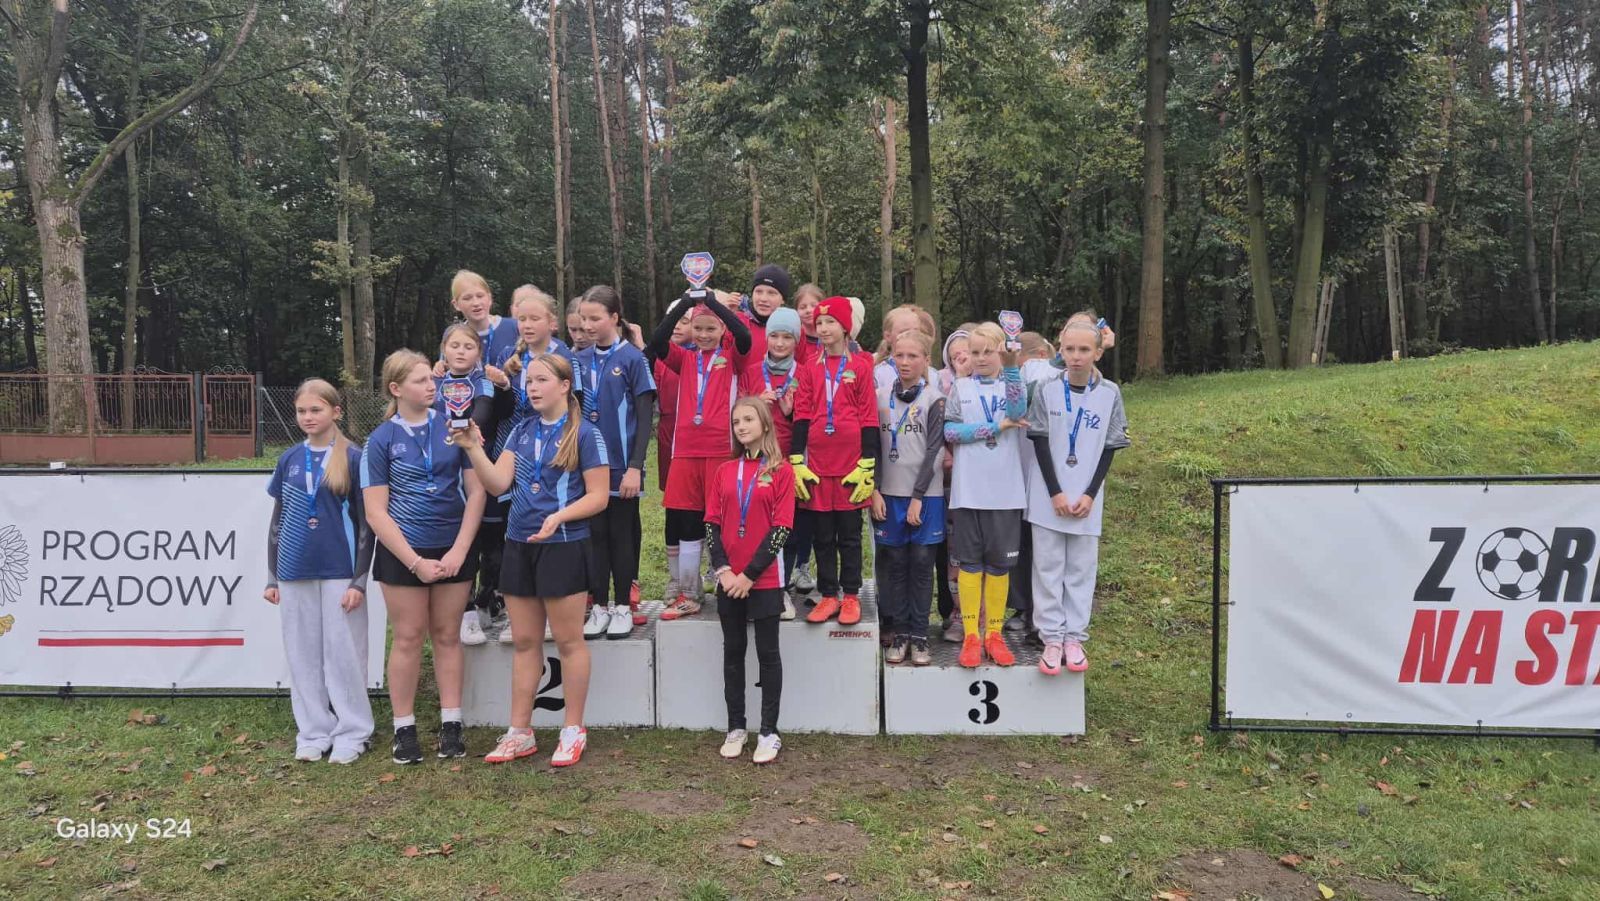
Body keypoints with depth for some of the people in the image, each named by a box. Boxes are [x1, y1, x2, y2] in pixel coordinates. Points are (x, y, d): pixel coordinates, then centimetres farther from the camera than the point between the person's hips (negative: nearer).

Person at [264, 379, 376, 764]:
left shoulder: (354, 458, -3)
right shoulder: (289, 460, 9)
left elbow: (365, 523, -4)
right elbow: (277, 522, 14)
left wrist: (359, 580, -9)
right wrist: (272, 578, 11)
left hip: (339, 571, -4)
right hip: (295, 573, 4)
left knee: (344, 652, 2)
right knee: (303, 655, 9)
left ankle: (352, 733, 14)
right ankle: (313, 732, 21)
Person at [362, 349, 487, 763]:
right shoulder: (381, 439, -2)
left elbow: (476, 492, 0)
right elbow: (376, 513, -5)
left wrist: (459, 550, -9)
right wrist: (416, 562, -12)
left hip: (454, 548, 2)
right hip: (403, 551, -1)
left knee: (447, 636, 8)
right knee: (408, 638, 5)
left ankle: (451, 724, 17)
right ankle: (404, 729, 16)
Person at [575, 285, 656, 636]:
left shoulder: (632, 358, -6)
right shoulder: (580, 360, 6)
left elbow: (644, 419, -8)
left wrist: (635, 467, -13)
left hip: (621, 465, -4)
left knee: (621, 536, 6)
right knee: (595, 536, 8)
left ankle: (623, 607, 17)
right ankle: (599, 607, 18)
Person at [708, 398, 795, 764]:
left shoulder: (781, 471, -4)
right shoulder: (724, 471, 8)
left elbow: (781, 528, -9)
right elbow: (712, 523, 5)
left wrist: (750, 574, -13)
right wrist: (723, 569, -8)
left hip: (764, 579, -4)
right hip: (728, 579, 4)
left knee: (767, 653, 3)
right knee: (733, 651, 10)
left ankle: (768, 732, 11)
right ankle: (735, 728, 20)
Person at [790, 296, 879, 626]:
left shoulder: (860, 366, 0)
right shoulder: (810, 368, 7)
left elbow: (869, 418, -2)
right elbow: (801, 416, 5)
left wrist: (867, 465, -7)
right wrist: (797, 462, -2)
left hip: (851, 463, -2)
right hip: (817, 463, 3)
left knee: (849, 533, 6)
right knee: (822, 534, 8)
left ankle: (851, 596, 16)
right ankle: (828, 596, 18)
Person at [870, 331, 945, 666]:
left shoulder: (934, 400, -1)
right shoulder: (881, 397, 6)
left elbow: (933, 452, -6)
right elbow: (872, 446, 6)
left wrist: (918, 497, -10)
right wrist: (875, 491, -2)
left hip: (925, 494, -2)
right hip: (889, 494, 2)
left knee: (921, 563, 3)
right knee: (894, 562, 5)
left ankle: (919, 635, 10)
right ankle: (899, 633, 14)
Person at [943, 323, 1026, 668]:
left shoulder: (1013, 384, 7)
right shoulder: (960, 388, 6)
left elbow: (1017, 412, -16)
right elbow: (949, 431, -6)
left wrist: (1012, 367, -26)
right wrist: (995, 427, -9)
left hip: (1005, 491, 0)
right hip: (968, 490, 0)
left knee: (1000, 561, 7)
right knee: (969, 561, 4)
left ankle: (994, 633, 18)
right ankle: (970, 635, 12)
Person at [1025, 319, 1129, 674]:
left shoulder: (1110, 393, -1)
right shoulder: (1046, 389, -4)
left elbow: (1109, 448, 1)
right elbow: (1040, 442, -3)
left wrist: (1090, 494, -7)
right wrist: (1056, 493, -10)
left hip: (1087, 498, 1)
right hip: (1049, 496, -1)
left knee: (1081, 568, 6)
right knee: (1048, 566, 2)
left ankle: (1074, 638, 15)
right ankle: (1052, 638, 10)